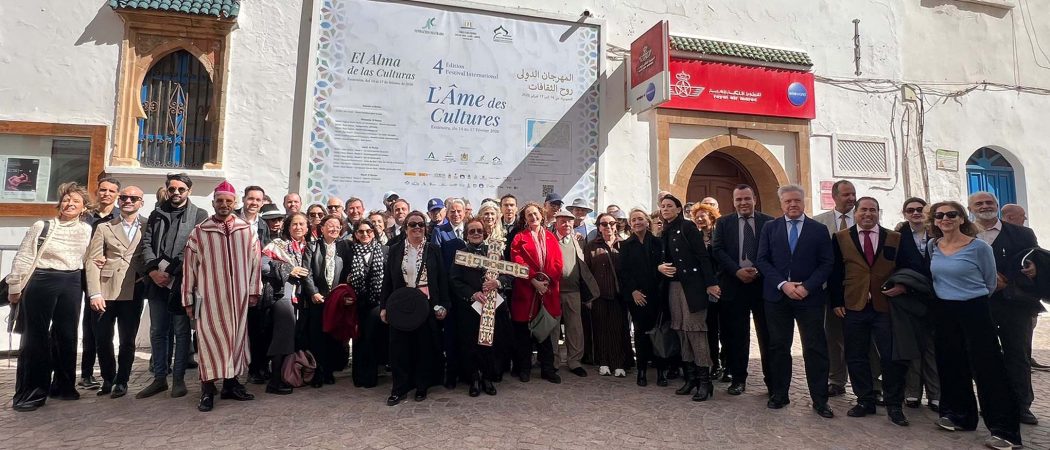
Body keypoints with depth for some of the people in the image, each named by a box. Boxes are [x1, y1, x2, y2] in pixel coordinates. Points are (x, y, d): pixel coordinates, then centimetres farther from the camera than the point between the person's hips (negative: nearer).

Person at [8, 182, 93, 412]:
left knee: (67, 335, 9)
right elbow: (23, 258, -1)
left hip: (72, 285, 3)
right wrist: (15, 288, -2)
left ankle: (63, 385, 22)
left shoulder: (87, 230, 7)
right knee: (35, 336, 2)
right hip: (41, 282, -3)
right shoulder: (41, 226, -2)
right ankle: (30, 392, 11)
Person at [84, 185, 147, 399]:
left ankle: (121, 382, 19)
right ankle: (108, 379, 27)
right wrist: (94, 293, -6)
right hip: (105, 291, 2)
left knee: (127, 340, 4)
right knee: (102, 339, 7)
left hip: (133, 292, -1)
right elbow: (92, 261, 4)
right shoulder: (104, 228, 9)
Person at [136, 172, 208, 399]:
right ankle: (159, 378, 21)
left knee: (181, 332, 3)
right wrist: (153, 271, -7)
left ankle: (178, 378, 12)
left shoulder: (199, 216, 1)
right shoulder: (156, 214, 15)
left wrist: (170, 273, -13)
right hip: (157, 281, 5)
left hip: (182, 281, -4)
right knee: (157, 332, 10)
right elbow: (146, 244, 8)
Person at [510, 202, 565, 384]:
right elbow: (518, 262, -8)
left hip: (548, 290, 2)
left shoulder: (551, 237, 12)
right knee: (524, 331, 4)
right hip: (526, 290, -2)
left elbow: (557, 263, 4)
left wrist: (547, 279, -11)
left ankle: (548, 369, 17)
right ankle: (524, 368, 17)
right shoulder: (519, 238, 3)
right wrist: (534, 281, -16)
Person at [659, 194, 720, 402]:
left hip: (692, 285, -6)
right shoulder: (665, 232, 14)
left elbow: (702, 256, -10)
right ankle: (690, 377, 16)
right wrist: (660, 267, -4)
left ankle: (704, 380, 1)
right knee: (682, 331, 8)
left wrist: (710, 283, -16)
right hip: (673, 286, 6)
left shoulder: (687, 227, -4)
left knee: (695, 330, -6)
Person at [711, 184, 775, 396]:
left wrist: (759, 271, -13)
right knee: (736, 336, 7)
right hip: (734, 285, 1)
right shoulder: (723, 223, 8)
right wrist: (737, 271, -13)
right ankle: (738, 379, 18)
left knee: (768, 335, 5)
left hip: (763, 283, 0)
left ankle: (772, 379, 16)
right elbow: (717, 250, -1)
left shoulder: (769, 222, 6)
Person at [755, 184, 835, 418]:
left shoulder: (819, 229, 5)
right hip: (777, 296, 1)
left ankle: (819, 400, 13)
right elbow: (762, 260, 0)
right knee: (778, 347, 9)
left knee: (815, 348, 2)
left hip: (809, 296, -1)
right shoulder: (770, 228, 6)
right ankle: (779, 394, 21)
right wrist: (783, 284, -12)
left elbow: (827, 263, 0)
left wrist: (806, 287, -12)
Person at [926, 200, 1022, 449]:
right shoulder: (933, 246, 4)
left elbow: (991, 283, 2)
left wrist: (971, 298, 10)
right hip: (944, 313, 5)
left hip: (974, 311, -5)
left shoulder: (979, 247, -10)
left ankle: (1004, 430, 4)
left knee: (988, 369, -4)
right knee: (952, 366, 12)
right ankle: (960, 416, 26)